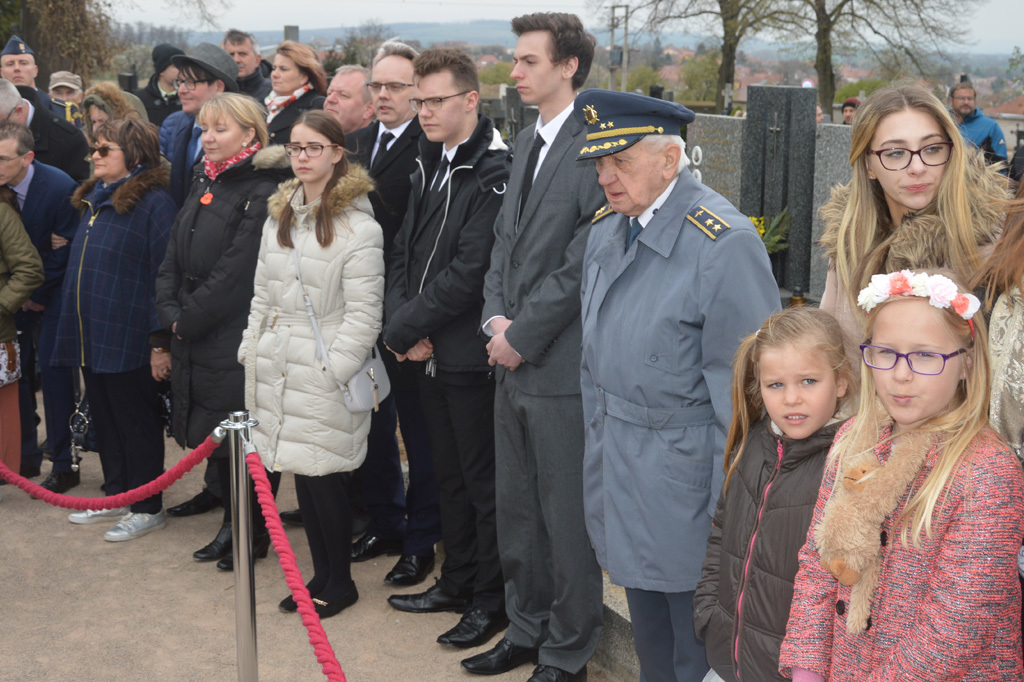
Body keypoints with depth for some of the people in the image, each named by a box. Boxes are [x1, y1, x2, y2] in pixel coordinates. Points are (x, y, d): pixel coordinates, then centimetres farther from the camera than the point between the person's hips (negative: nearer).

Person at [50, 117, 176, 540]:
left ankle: (147, 508, 13)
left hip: (128, 337, -8)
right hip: (91, 334, 8)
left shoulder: (153, 201, -12)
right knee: (104, 419, 16)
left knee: (136, 421, 2)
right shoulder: (94, 197, 14)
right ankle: (117, 497, 29)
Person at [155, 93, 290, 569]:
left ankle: (254, 534, 17)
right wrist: (172, 314, -2)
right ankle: (231, 526, 29)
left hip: (237, 338, -8)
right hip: (193, 335, 8)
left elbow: (234, 272, -18)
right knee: (213, 435, 15)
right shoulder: (203, 183, 12)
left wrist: (189, 319, -12)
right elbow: (173, 258, 10)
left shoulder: (260, 194, -14)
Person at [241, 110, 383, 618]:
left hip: (325, 376, -7)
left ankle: (340, 580, 13)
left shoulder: (358, 226, -10)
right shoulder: (278, 218, 14)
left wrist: (334, 370, -16)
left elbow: (363, 313, -12)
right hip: (278, 367, 7)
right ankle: (320, 574, 24)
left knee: (322, 475, -4)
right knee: (300, 472, 11)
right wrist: (252, 351, 12)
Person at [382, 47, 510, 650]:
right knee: (449, 475, 19)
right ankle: (456, 582, 34)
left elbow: (469, 271, -22)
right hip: (429, 352, 8)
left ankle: (492, 600, 18)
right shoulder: (430, 166, 11)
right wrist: (403, 324, -4)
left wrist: (406, 328, -15)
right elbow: (405, 252, 12)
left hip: (470, 355, -8)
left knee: (484, 481, 4)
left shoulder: (495, 173, -17)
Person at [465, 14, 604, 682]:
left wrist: (522, 334, -13)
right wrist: (496, 316, 0)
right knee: (516, 509, 18)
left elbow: (584, 261, -18)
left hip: (563, 368, -8)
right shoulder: (528, 142, 13)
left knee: (567, 516, 5)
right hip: (515, 361, 8)